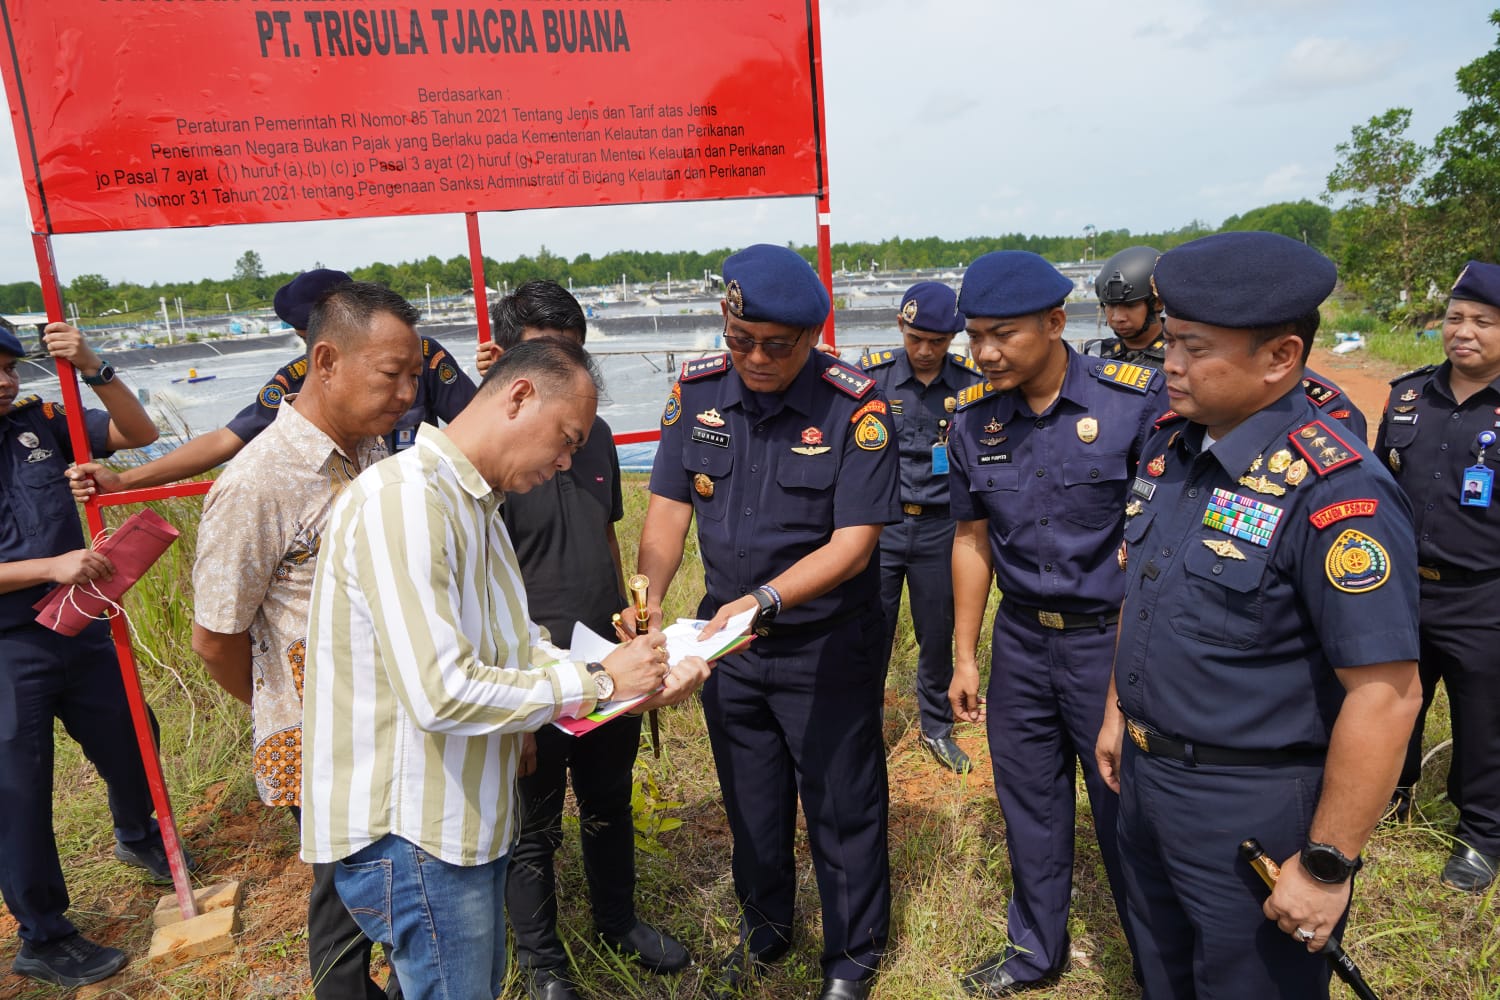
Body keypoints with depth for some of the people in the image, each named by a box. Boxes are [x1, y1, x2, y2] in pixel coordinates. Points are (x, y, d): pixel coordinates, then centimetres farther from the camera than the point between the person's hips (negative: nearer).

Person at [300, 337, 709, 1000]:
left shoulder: (475, 504, 9)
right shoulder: (403, 499, -24)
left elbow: (518, 647, 9)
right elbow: (443, 694, -30)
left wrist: (642, 684, -3)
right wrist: (599, 683, -19)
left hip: (467, 817, 9)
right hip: (406, 838, -9)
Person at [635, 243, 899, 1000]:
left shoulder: (855, 408, -19)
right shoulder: (698, 390, -6)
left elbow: (853, 543, -22)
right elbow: (668, 508, -4)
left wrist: (765, 600, -35)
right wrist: (648, 596, -20)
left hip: (826, 646, -4)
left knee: (842, 808, 13)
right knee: (749, 800, 23)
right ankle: (764, 927, 49)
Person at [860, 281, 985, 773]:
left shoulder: (972, 384, -2)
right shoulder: (871, 375, -5)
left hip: (940, 527, 1)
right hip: (879, 523, -1)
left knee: (938, 636, 12)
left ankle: (937, 728, 33)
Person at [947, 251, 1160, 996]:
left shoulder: (1135, 400, -15)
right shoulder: (974, 419, -2)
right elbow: (972, 540, 6)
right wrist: (964, 654, 8)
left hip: (1111, 635, -4)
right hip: (1020, 638, 4)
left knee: (1124, 809, 11)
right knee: (1029, 803, 18)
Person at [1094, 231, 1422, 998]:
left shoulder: (1334, 494, -26)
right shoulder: (1171, 445, -1)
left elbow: (1385, 696, -25)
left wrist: (1327, 866, -20)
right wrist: (1118, 708, 15)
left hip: (1253, 812, -7)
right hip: (1146, 776, 7)